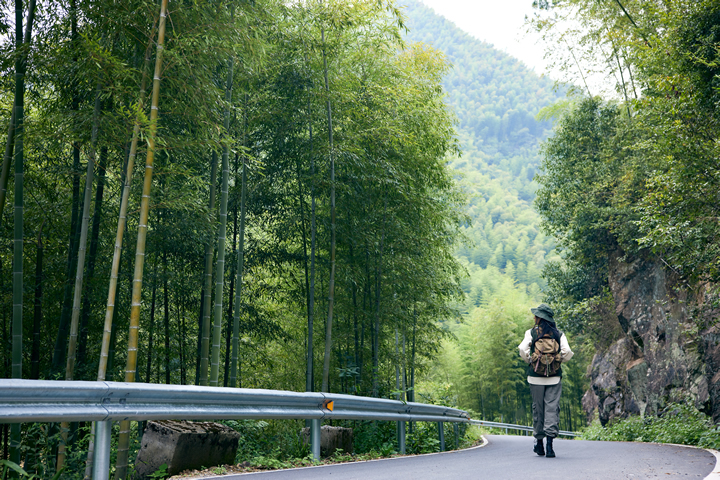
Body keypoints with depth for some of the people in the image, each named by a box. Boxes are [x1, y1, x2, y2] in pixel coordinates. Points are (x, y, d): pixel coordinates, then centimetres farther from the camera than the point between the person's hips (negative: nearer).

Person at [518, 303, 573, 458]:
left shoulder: (531, 332, -1)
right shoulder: (559, 334, 3)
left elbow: (523, 349, -14)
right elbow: (567, 351, -8)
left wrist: (529, 361, 4)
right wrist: (560, 361, 9)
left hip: (536, 376, -1)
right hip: (555, 377, 1)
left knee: (538, 408, 9)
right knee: (552, 407, 0)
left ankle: (539, 444, 19)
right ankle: (550, 443, -11)